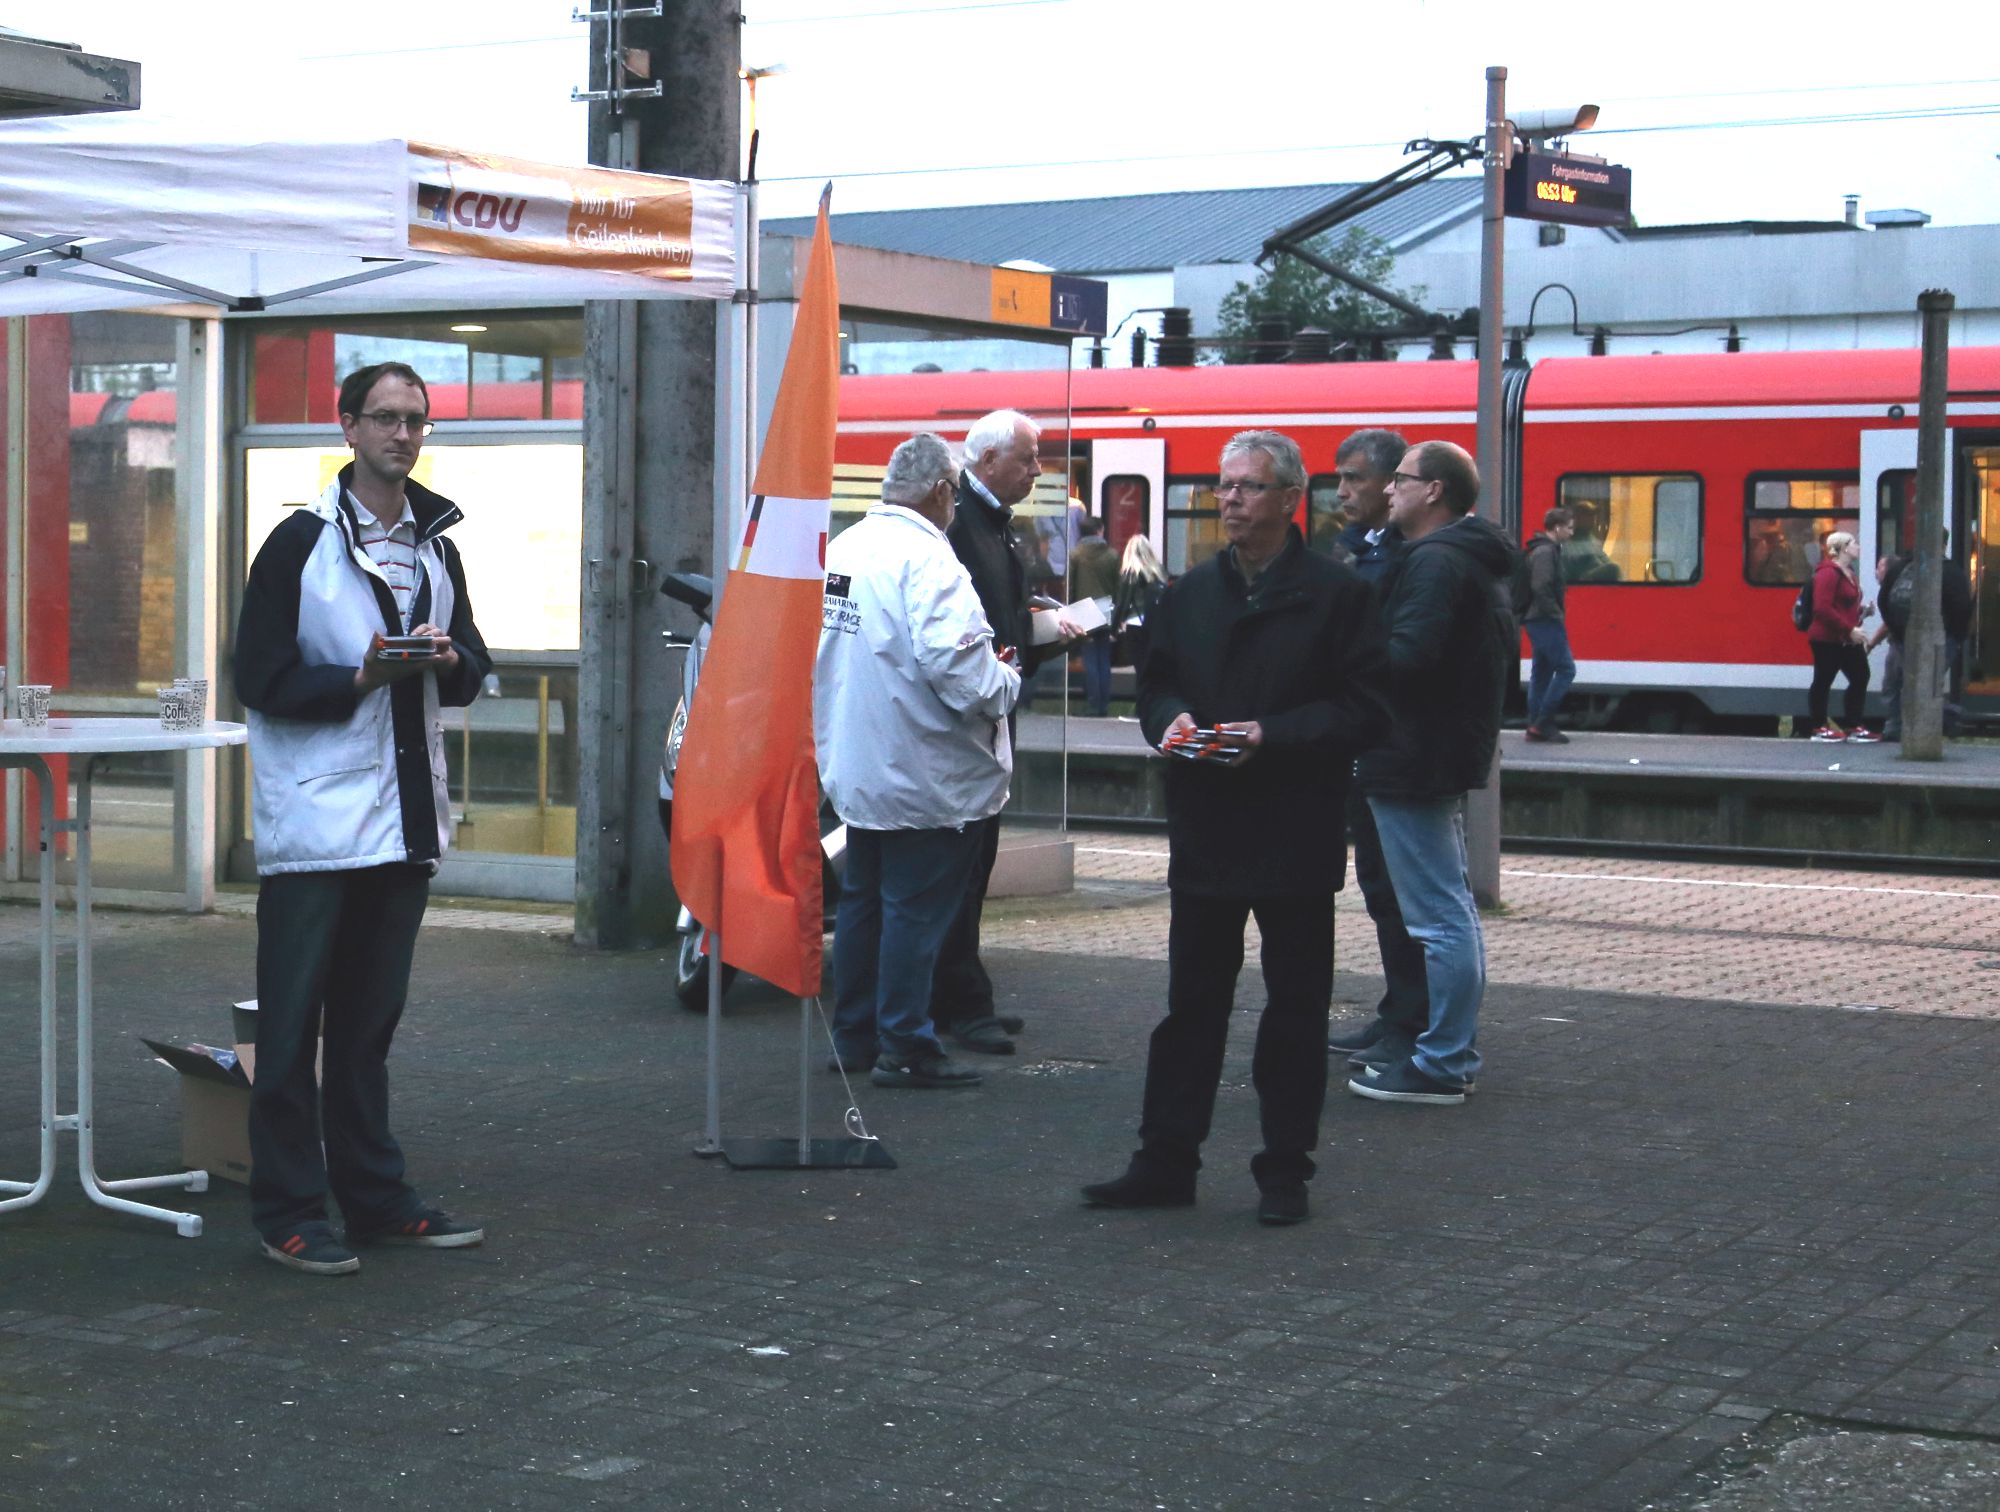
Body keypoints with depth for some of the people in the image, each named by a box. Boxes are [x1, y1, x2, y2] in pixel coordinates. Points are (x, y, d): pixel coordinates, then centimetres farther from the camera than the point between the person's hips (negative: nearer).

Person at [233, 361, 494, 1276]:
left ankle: (375, 1198, 21)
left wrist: (449, 662, -6)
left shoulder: (437, 544, 14)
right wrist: (359, 678, -20)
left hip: (403, 815, 6)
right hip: (315, 815, -6)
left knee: (370, 1019, 14)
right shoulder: (302, 541, -5)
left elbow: (473, 668, 16)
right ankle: (289, 1212, 4)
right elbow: (260, 677, -9)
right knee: (292, 1022, -2)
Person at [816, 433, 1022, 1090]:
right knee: (916, 906, -2)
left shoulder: (842, 547, 8)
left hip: (855, 765, 8)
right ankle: (905, 1047, 2)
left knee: (863, 898, 17)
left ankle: (853, 1035, 24)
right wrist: (1005, 681, -8)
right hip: (923, 773, -8)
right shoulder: (926, 555, -19)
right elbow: (950, 661, -28)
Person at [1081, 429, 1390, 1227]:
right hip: (1205, 827, 4)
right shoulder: (1189, 594, 11)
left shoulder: (1337, 594, -4)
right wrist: (1172, 720, -5)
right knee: (1191, 1003, 8)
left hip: (1297, 838, -4)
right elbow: (1155, 685, 18)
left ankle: (1284, 1173, 13)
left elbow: (1364, 707, -8)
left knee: (1295, 1006, 5)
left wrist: (1272, 735, -19)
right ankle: (1165, 1161, 15)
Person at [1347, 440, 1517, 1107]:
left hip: (1415, 763, -11)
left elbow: (1407, 658, -27)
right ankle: (1453, 1048, 25)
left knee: (1440, 918, -8)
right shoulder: (1475, 561, 17)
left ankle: (1440, 1066, -4)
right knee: (1453, 908, 16)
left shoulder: (1436, 562, -17)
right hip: (1447, 755, 11)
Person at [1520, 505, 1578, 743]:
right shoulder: (1546, 552, -15)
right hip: (1545, 621, -11)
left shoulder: (1546, 550, 17)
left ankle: (1536, 726, 12)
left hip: (1538, 620, 11)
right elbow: (1541, 587, -24)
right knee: (1566, 669, -9)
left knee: (1542, 672, 11)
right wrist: (1555, 614, -18)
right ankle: (1542, 723, -10)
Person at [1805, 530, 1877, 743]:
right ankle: (1819, 728, 7)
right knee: (1823, 680, -1)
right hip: (1827, 639, -10)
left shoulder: (1849, 573, 16)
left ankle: (1853, 726, 15)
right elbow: (1822, 608, -24)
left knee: (1860, 678, 8)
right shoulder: (1828, 573, -16)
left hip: (1846, 640, 10)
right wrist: (1850, 630, -23)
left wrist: (1862, 611, 7)